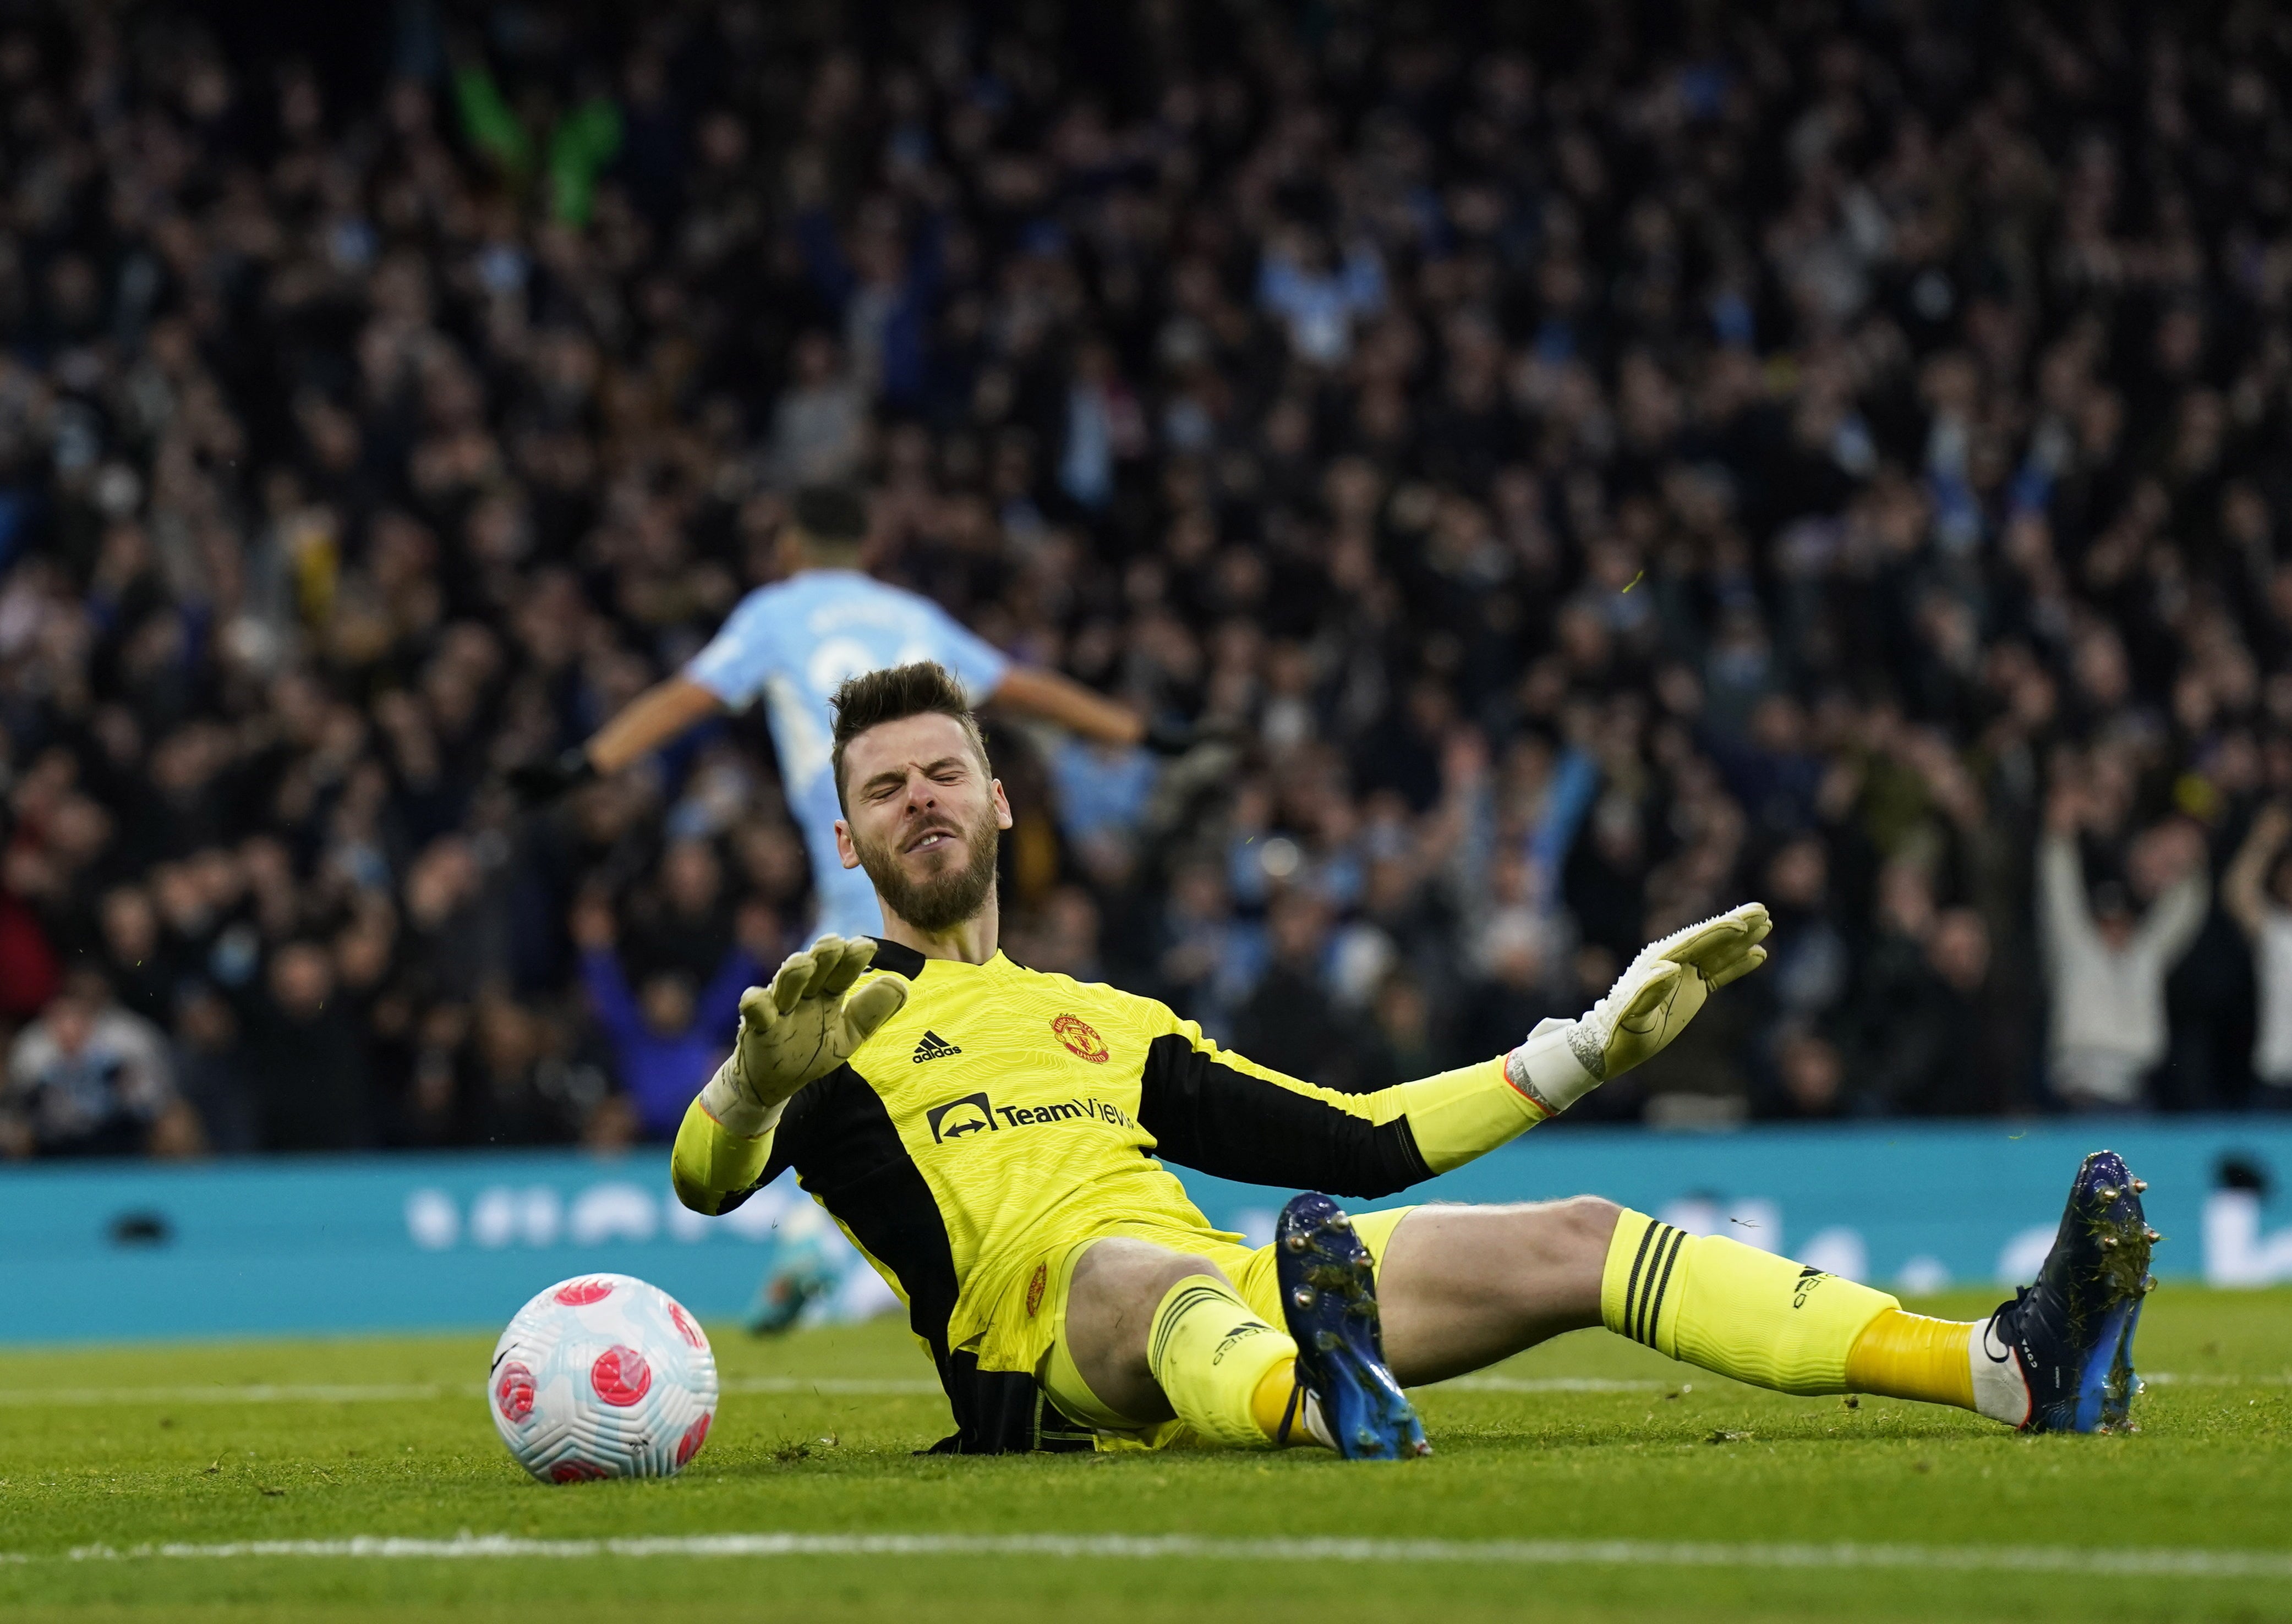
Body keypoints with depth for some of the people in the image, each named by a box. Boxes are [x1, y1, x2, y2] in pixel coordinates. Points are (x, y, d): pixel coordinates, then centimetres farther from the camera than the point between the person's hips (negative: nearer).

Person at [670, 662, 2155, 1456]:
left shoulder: (1110, 1023, 34)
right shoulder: (831, 1026, 17)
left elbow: (1364, 1142, 34)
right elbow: (707, 1178, -2)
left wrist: (1588, 1049, 30)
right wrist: (760, 1081, -26)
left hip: (1237, 1293, 5)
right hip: (1043, 1333, -5)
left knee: (1572, 1239, -12)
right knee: (1135, 1271, -41)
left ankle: (2018, 1372, -26)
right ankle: (1325, 1402, -79)